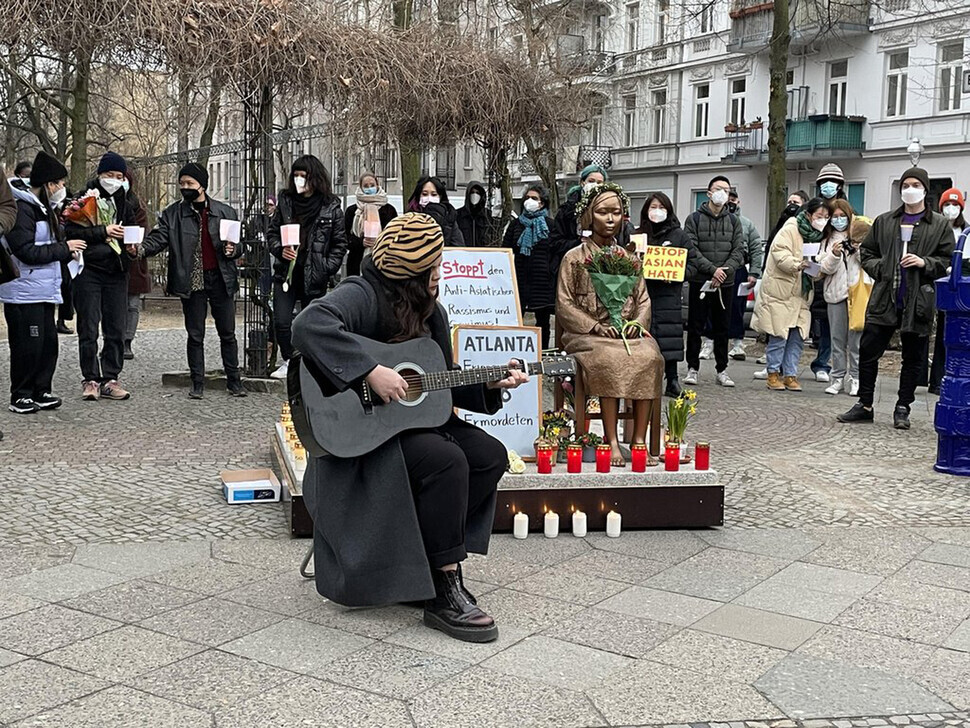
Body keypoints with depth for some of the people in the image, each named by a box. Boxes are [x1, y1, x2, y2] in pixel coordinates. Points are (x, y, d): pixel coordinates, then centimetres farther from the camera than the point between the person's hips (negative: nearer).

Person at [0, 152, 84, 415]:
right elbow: (27, 252, -19)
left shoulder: (43, 209, 18)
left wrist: (68, 250, 6)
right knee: (28, 344, -4)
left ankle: (41, 391, 19)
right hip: (24, 292, -9)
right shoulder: (22, 209, -13)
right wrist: (64, 248, -14)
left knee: (48, 342, 10)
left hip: (44, 290, 9)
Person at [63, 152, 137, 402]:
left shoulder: (124, 203, 13)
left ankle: (110, 379, 12)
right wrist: (103, 232, -20)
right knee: (89, 330, 0)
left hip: (117, 273, 4)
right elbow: (71, 231, -13)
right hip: (89, 271, -4)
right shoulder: (84, 199, -2)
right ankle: (91, 380, 8)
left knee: (116, 330, 4)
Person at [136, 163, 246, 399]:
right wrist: (140, 250, -27)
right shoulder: (172, 214, 3)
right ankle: (197, 382, 16)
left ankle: (234, 380, 19)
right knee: (195, 335, 6)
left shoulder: (225, 212, 6)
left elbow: (238, 245, 12)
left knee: (227, 333, 7)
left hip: (221, 280, 1)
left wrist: (233, 250, -11)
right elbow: (158, 238, -8)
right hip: (191, 282, 0)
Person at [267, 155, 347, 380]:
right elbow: (272, 233, 13)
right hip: (285, 273, 2)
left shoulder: (331, 207, -2)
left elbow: (340, 243, 2)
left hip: (314, 277, -2)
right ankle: (289, 361, 16)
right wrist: (280, 250, -6)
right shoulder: (285, 201, 6)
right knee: (281, 322, -5)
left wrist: (327, 269, -6)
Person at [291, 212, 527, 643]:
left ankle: (418, 561, 2)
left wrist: (490, 385, 1)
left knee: (490, 455, -3)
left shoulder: (431, 312, 11)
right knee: (447, 460, -29)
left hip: (414, 418, 9)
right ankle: (443, 594, -19)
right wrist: (372, 372, -39)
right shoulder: (363, 296, -17)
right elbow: (309, 326, -37)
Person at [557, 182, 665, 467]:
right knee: (610, 359, -36)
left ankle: (639, 439, -28)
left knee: (649, 357, -30)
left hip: (628, 330, 3)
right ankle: (612, 441, -33)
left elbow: (643, 299, 17)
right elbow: (564, 305, 0)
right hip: (587, 334, -3)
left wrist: (638, 322, -5)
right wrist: (596, 326, -13)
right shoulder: (574, 258, 7)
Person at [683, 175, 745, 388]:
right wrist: (712, 269, -17)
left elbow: (739, 251, 4)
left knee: (722, 328, 8)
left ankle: (722, 370, 15)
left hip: (725, 283, 3)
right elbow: (690, 249, -8)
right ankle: (692, 368, 10)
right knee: (695, 328, 1)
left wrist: (725, 271, -13)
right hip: (700, 282, -3)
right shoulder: (695, 219, 1)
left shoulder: (734, 221, 11)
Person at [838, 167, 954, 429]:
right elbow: (867, 252, 18)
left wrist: (925, 263, -13)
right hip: (884, 299, 2)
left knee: (912, 358, 6)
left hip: (918, 301, -2)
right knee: (868, 351, 0)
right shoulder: (884, 221, 12)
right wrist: (878, 269, 0)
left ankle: (903, 408, 17)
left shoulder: (941, 225, 4)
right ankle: (864, 405, 12)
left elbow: (948, 260, 3)